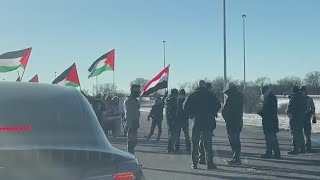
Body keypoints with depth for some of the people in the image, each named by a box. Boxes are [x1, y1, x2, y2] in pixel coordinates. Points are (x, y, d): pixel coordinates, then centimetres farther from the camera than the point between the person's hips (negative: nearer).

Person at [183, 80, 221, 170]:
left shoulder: (193, 95, 2)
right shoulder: (210, 95, 1)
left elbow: (185, 106, -2)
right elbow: (218, 105, -4)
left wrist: (192, 115, 8)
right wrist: (212, 115, 6)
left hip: (196, 122, 1)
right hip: (208, 122, 0)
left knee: (195, 144, 7)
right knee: (208, 143, 2)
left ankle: (194, 164, 7)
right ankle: (209, 163, -1)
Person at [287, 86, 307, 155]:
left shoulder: (293, 98, -14)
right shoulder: (303, 98, 9)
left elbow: (289, 108, -13)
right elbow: (305, 107, 14)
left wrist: (288, 112, 6)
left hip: (294, 118, -8)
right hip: (301, 117, 8)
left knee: (295, 134, -7)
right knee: (300, 133, 17)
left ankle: (295, 149, -9)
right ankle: (302, 149, 22)